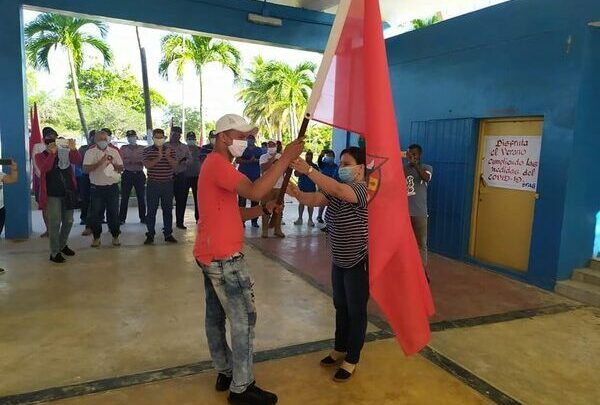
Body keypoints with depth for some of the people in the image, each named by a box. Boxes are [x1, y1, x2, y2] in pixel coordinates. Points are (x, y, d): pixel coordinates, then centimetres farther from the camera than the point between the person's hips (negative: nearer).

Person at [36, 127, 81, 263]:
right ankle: (54, 253, 5)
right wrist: (52, 153, -32)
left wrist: (73, 149, -30)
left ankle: (62, 245, 33)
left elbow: (77, 161, -11)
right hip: (52, 194, -3)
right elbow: (45, 168, -20)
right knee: (55, 223, -3)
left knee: (68, 221, 13)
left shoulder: (65, 152, 7)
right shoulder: (40, 156, 1)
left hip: (68, 192, 4)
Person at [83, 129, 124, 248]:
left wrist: (113, 164, -15)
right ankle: (96, 237, 18)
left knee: (113, 212, 6)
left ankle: (115, 236, 17)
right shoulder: (90, 152, 0)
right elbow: (86, 169, -10)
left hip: (112, 187, 1)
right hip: (96, 188, -1)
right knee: (95, 213, 5)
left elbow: (121, 168, 6)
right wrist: (99, 162, -21)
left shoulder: (114, 151, 6)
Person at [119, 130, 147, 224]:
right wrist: (129, 161, -16)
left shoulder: (142, 148, 7)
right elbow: (121, 161, -2)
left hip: (139, 174, 0)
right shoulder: (123, 148, 8)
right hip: (127, 174, 0)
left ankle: (143, 217, 13)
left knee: (141, 197, 5)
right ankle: (121, 218, 6)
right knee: (124, 197, 0)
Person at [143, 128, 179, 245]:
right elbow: (147, 165, -11)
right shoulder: (147, 151, 3)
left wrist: (168, 157, -18)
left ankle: (168, 234, 15)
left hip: (168, 184, 2)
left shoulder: (170, 150, 7)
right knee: (151, 210, 1)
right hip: (153, 184, -1)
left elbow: (175, 166, -2)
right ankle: (150, 234, 9)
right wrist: (158, 158, -23)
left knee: (168, 210, 6)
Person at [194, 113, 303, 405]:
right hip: (224, 257, -10)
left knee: (216, 315, 16)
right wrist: (286, 158, -26)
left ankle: (225, 373, 29)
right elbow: (255, 191, -31)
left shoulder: (216, 165, 17)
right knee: (244, 319, -2)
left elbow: (233, 214, 16)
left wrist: (265, 209, 3)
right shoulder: (217, 164, -16)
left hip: (212, 254, 10)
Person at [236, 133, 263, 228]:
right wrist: (249, 161, -14)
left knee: (255, 199, 0)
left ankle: (254, 220, 6)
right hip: (243, 176, -2)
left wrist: (256, 160, -6)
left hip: (256, 177, 2)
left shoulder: (259, 150, 16)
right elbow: (237, 160, -3)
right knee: (242, 198, -5)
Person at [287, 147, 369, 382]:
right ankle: (340, 349, 38)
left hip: (359, 262, -8)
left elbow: (338, 191, -38)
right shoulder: (336, 189, 5)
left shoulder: (365, 190, -19)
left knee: (356, 311, 6)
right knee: (341, 307, 20)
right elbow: (315, 199, -11)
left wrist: (308, 170, -44)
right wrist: (298, 194, -33)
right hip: (339, 260, 8)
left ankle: (352, 360, 21)